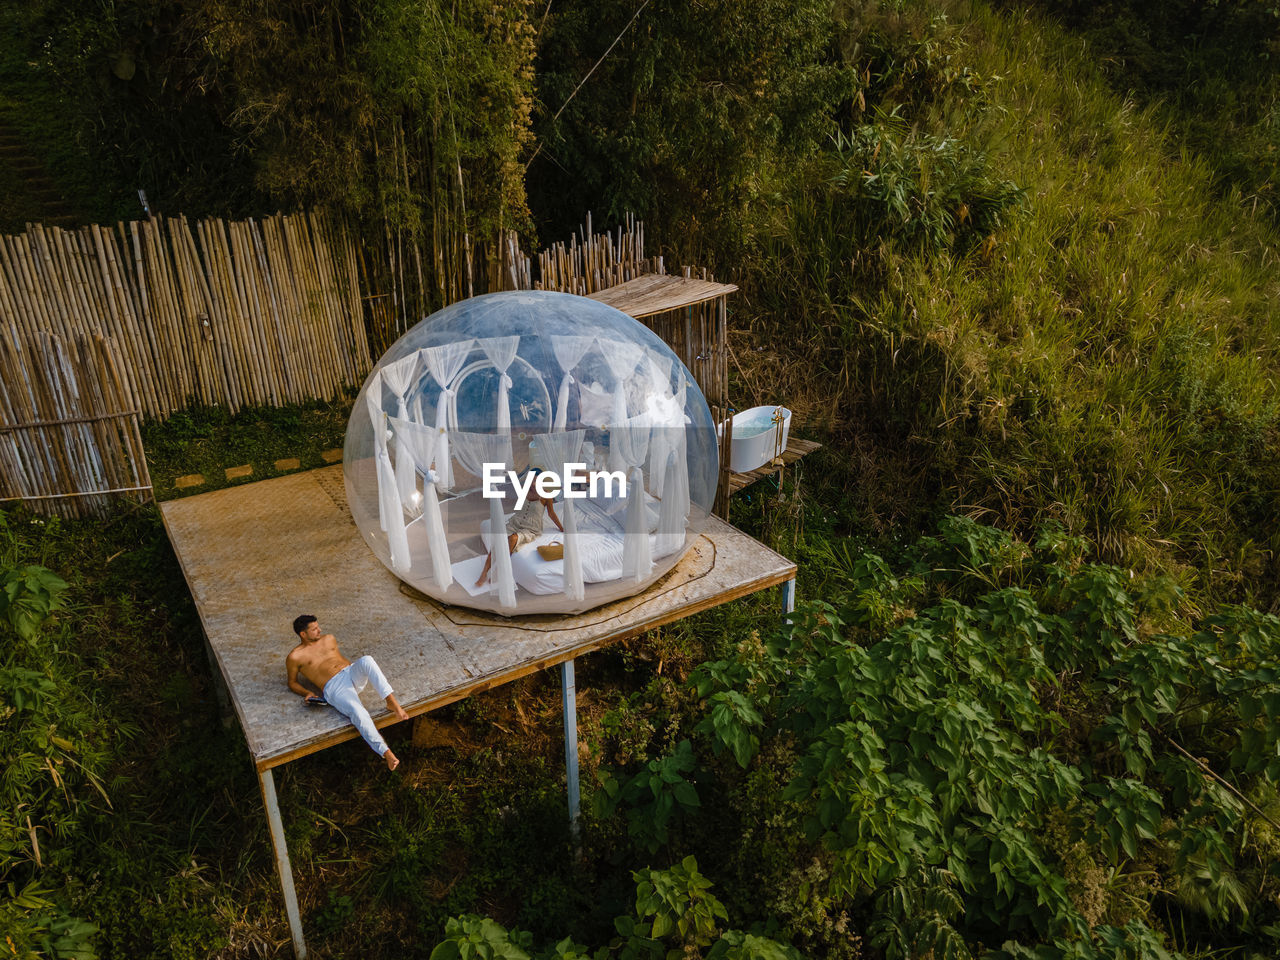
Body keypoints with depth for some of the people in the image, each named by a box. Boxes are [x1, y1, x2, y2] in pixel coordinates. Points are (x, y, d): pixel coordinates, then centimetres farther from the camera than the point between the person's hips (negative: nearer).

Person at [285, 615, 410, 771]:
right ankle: (386, 753, -41)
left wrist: (366, 669, 15)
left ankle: (392, 703, -37)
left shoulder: (329, 639, 22)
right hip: (334, 688, -4)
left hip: (351, 673, 4)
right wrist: (307, 693, -4)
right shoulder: (295, 657, 8)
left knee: (367, 660, -33)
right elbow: (292, 682, 17)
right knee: (358, 712, -35)